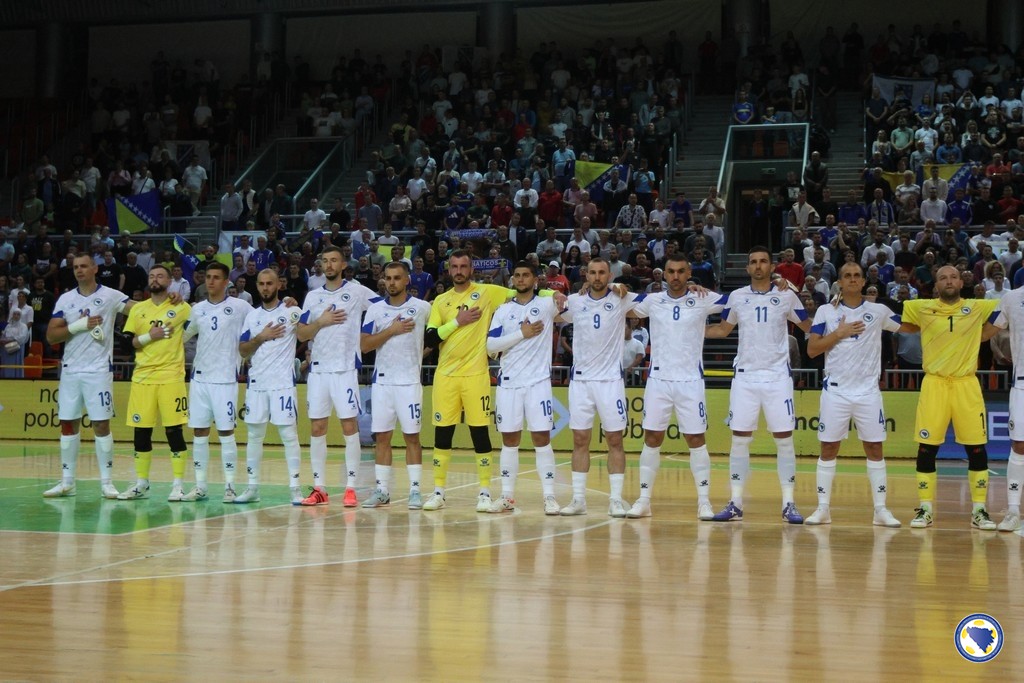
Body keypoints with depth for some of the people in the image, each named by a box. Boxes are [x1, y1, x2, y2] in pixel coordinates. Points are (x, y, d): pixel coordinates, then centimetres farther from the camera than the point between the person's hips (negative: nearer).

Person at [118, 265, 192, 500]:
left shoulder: (181, 308, 3)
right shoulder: (138, 309, 10)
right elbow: (126, 343, 4)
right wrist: (150, 336, -8)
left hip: (171, 377, -3)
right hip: (142, 377, 3)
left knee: (174, 430, -5)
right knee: (141, 431, 5)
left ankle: (178, 485, 0)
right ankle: (141, 484, 15)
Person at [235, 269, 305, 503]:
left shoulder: (291, 312, 0)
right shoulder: (252, 315, 11)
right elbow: (242, 351, 8)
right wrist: (260, 338, -9)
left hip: (283, 383, -4)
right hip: (256, 383, 4)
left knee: (289, 434, -5)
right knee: (254, 435, 7)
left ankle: (295, 486, -2)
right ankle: (252, 487, 13)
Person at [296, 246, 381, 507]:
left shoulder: (357, 291, 0)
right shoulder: (313, 296, 12)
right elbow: (301, 334, 9)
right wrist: (321, 322, -7)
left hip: (345, 368, -4)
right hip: (318, 369, 4)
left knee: (349, 425, -4)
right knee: (316, 427, 4)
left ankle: (351, 487, 0)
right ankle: (319, 488, 10)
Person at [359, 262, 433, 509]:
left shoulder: (422, 308, -2)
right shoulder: (375, 309, 4)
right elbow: (364, 345, -4)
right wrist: (391, 331, -12)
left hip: (410, 381, -2)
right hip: (382, 381, 2)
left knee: (412, 436, 0)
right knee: (381, 436, 5)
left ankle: (415, 489, 5)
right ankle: (382, 489, 10)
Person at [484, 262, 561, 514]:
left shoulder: (547, 304, 3)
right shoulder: (503, 310, 8)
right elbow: (491, 346, -1)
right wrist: (522, 334, -10)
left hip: (538, 382, -2)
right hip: (508, 382, 2)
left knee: (542, 439, -5)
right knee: (509, 440, 6)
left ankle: (550, 496, -2)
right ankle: (507, 496, 12)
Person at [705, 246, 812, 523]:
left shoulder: (786, 296, 1)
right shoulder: (737, 297, 5)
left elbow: (809, 327, 9)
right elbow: (723, 329, 19)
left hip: (777, 377, -1)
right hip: (745, 376, 1)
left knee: (784, 439, -2)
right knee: (740, 439, 1)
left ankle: (789, 504, 3)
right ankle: (736, 503, 7)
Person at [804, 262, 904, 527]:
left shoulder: (878, 311, 5)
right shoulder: (826, 311, 3)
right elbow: (812, 349, -2)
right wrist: (839, 333, -11)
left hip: (868, 391, 1)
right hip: (835, 390, -1)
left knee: (874, 448, 2)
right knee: (828, 448, 2)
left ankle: (881, 509, 6)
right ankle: (823, 508, 8)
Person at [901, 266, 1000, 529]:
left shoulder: (977, 308, 4)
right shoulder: (921, 308, 3)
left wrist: (985, 334, 4)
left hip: (966, 384, 0)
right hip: (934, 384, 0)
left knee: (977, 448, 0)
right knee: (926, 448, 0)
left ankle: (979, 510, 9)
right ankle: (926, 509, 9)